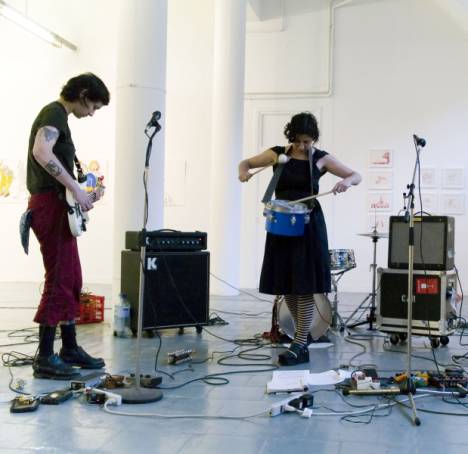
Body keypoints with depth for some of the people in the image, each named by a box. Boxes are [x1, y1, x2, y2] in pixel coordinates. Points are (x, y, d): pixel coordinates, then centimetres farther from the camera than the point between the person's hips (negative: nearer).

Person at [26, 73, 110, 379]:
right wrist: (75, 188, -27)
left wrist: (83, 190, 17)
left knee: (71, 281, 14)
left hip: (57, 206, 10)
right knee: (59, 281, -8)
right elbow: (41, 152, -29)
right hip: (51, 205, -10)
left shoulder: (57, 115, 21)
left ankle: (70, 348, 23)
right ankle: (45, 358, -2)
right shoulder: (55, 113, -10)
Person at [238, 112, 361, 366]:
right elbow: (246, 163, 14)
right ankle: (303, 334, 27)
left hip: (308, 225, -3)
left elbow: (357, 176, 2)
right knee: (286, 284, 7)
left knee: (304, 285, -6)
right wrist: (244, 172, -10)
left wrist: (347, 181, -22)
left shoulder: (320, 159, -1)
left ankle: (300, 347, -1)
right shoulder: (278, 154, 4)